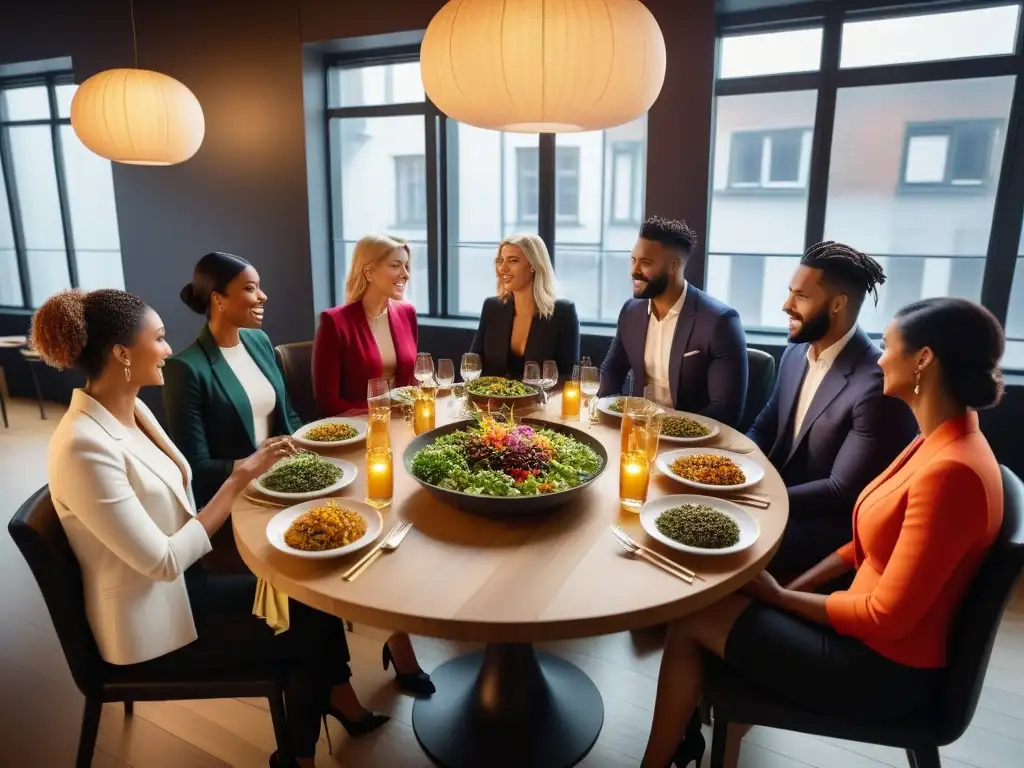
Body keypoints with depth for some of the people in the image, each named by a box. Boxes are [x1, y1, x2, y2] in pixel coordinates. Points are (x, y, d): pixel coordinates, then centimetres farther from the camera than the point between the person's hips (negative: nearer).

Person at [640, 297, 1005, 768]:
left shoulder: (951, 472, -28)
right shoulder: (938, 444, 3)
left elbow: (888, 616, -25)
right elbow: (871, 544, 11)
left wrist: (780, 596, -12)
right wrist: (789, 589, 3)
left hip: (884, 668, -8)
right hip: (868, 633, 9)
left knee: (692, 619, -4)